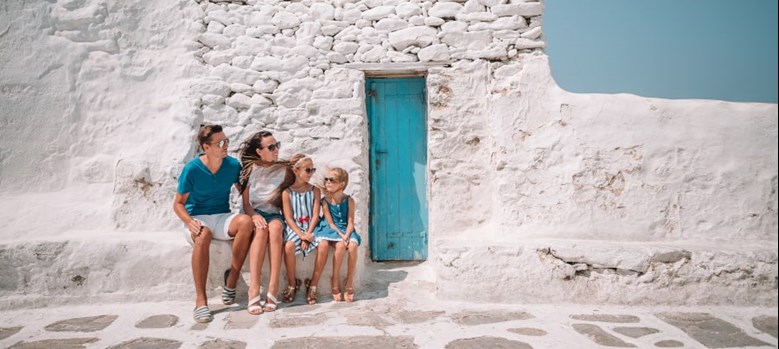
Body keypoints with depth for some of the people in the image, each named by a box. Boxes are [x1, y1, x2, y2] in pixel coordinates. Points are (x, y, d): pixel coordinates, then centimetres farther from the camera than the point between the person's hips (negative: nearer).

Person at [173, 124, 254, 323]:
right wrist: (190, 222, -24)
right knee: (203, 236, -39)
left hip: (222, 217, 3)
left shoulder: (233, 165, -3)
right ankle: (200, 300, -34)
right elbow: (178, 204, -4)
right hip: (198, 219, -2)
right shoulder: (192, 169, -10)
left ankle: (232, 277, -16)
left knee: (246, 222, -32)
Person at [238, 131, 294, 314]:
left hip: (274, 214, 1)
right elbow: (245, 202, -2)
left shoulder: (284, 170, 4)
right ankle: (254, 289, -42)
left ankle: (273, 288, -41)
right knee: (261, 229, -36)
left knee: (276, 227, -36)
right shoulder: (250, 169, 2)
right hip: (253, 214, -1)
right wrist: (254, 216, -20)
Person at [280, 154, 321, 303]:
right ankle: (292, 284, -13)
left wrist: (308, 234, -14)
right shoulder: (287, 192, 3)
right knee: (289, 246, -33)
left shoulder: (315, 191, 8)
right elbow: (288, 217, -4)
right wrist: (300, 234, -19)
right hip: (294, 228, -1)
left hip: (310, 228, 2)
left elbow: (315, 215, 0)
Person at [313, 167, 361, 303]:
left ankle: (349, 282, -15)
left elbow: (350, 222, -4)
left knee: (353, 246, -31)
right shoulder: (325, 201, -2)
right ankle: (335, 281, -16)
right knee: (340, 246, -34)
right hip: (332, 230, -1)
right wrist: (341, 236, -20)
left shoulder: (349, 200, 0)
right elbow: (330, 223, -7)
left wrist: (346, 236, -22)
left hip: (346, 230, 1)